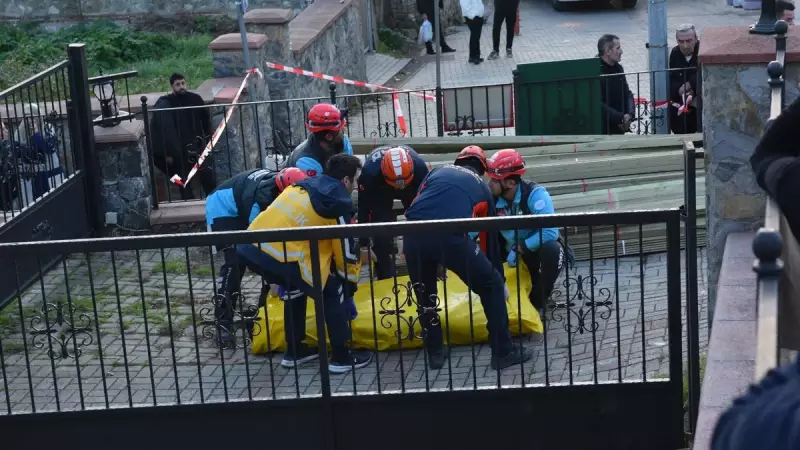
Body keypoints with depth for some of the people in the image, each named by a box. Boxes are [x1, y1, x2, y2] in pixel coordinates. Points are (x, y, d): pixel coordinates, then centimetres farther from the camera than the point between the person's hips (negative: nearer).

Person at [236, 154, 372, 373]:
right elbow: (344, 248, 6)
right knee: (333, 292, 10)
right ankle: (341, 357, 13)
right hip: (282, 256, -8)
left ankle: (294, 351, 36)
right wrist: (351, 281, 23)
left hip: (252, 247, 8)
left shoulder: (305, 184, 24)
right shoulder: (339, 202, 2)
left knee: (295, 288, 31)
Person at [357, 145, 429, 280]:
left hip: (411, 188, 1)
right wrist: (364, 246, -25)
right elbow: (363, 209, -30)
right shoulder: (370, 172, -42)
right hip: (379, 192, -1)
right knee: (381, 235, -12)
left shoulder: (419, 166, -39)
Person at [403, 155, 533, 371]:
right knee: (491, 286, 19)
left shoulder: (437, 171, 33)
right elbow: (490, 237, 36)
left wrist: (433, 259, 38)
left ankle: (435, 352, 35)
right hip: (450, 236, -2)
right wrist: (500, 282, 47)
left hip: (414, 233, 3)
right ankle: (503, 352, 22)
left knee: (424, 292, 29)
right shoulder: (482, 188, 30)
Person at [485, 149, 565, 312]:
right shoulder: (493, 198, -11)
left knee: (551, 249, -36)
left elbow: (550, 232, -35)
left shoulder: (535, 194, -26)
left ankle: (538, 301, -17)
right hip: (512, 252, 5)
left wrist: (519, 249, -29)